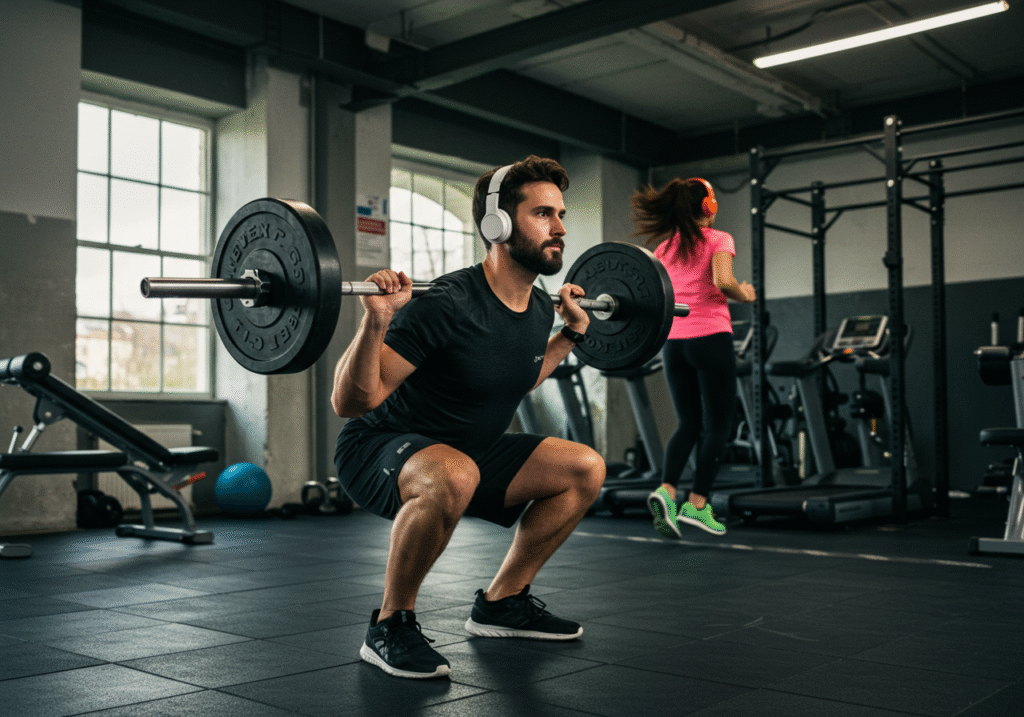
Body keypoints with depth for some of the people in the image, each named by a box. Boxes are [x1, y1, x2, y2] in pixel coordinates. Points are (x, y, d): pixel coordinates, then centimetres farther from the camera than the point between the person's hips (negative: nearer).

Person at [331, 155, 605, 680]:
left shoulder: (539, 309, -1)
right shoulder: (447, 305, -27)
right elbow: (350, 401, -27)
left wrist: (572, 332, 17)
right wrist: (376, 322, -41)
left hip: (466, 449, 8)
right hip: (379, 450, -8)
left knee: (585, 470, 0)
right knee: (453, 476, -40)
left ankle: (500, 603, 13)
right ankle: (390, 625, -16)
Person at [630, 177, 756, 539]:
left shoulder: (664, 246, 13)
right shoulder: (718, 240, -2)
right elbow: (723, 281, -19)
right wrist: (745, 295, 0)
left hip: (673, 342, 5)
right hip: (710, 338, -5)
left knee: (689, 424, 13)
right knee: (717, 426, 5)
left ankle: (666, 489, -7)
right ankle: (697, 504, 2)